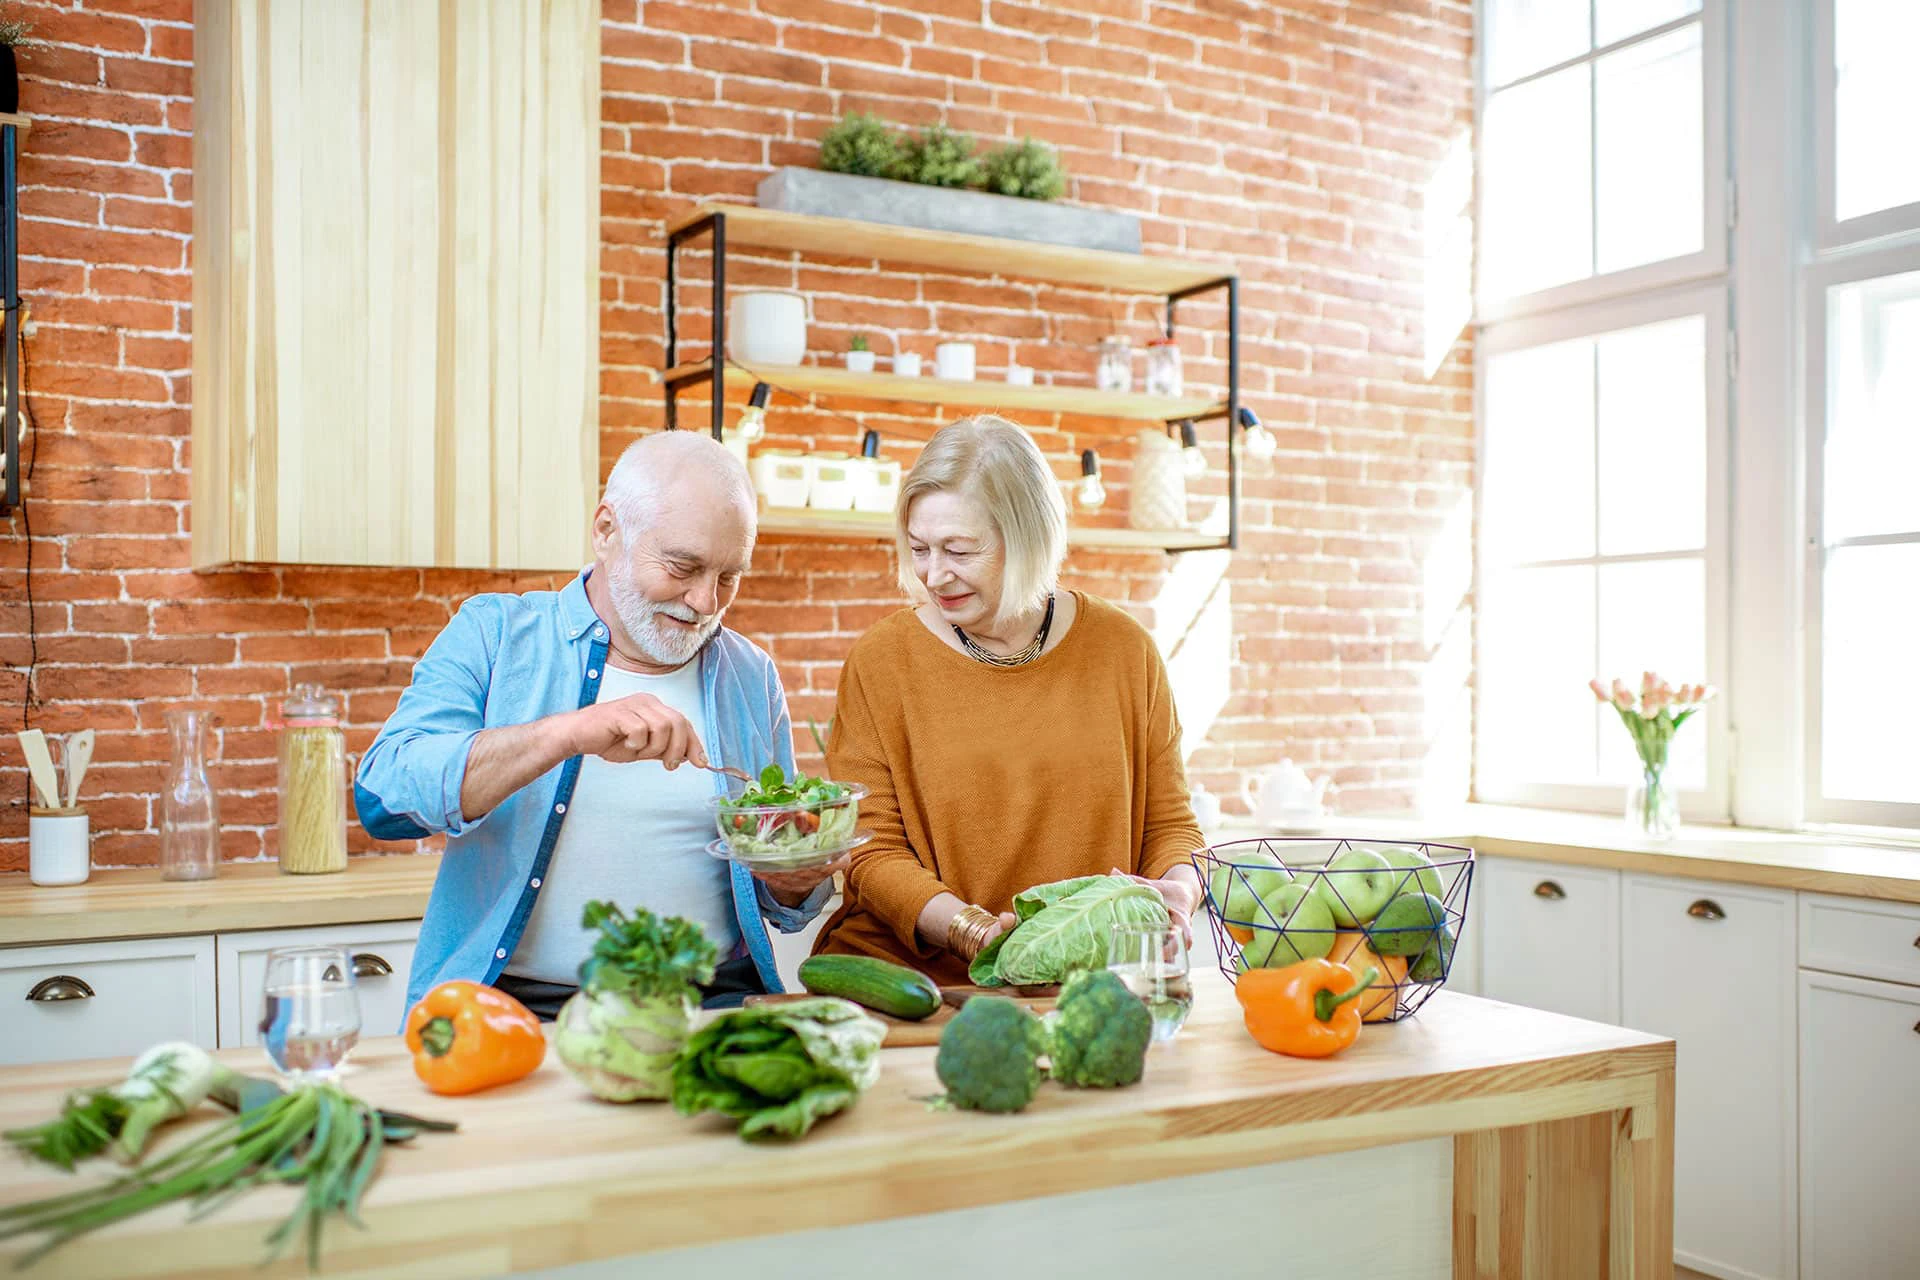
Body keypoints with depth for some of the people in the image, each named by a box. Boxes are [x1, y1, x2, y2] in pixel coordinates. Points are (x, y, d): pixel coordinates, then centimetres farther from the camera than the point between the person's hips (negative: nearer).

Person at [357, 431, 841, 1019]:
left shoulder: (751, 677, 12)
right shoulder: (493, 634, 4)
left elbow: (781, 902, 20)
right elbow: (382, 795, -13)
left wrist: (796, 884, -5)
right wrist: (567, 734, -25)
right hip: (517, 1007, -2)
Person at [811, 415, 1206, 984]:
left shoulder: (1123, 649, 5)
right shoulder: (879, 662, 0)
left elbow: (1169, 824, 13)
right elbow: (873, 852, -2)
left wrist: (1179, 885, -10)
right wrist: (972, 930, -19)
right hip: (910, 975, 0)